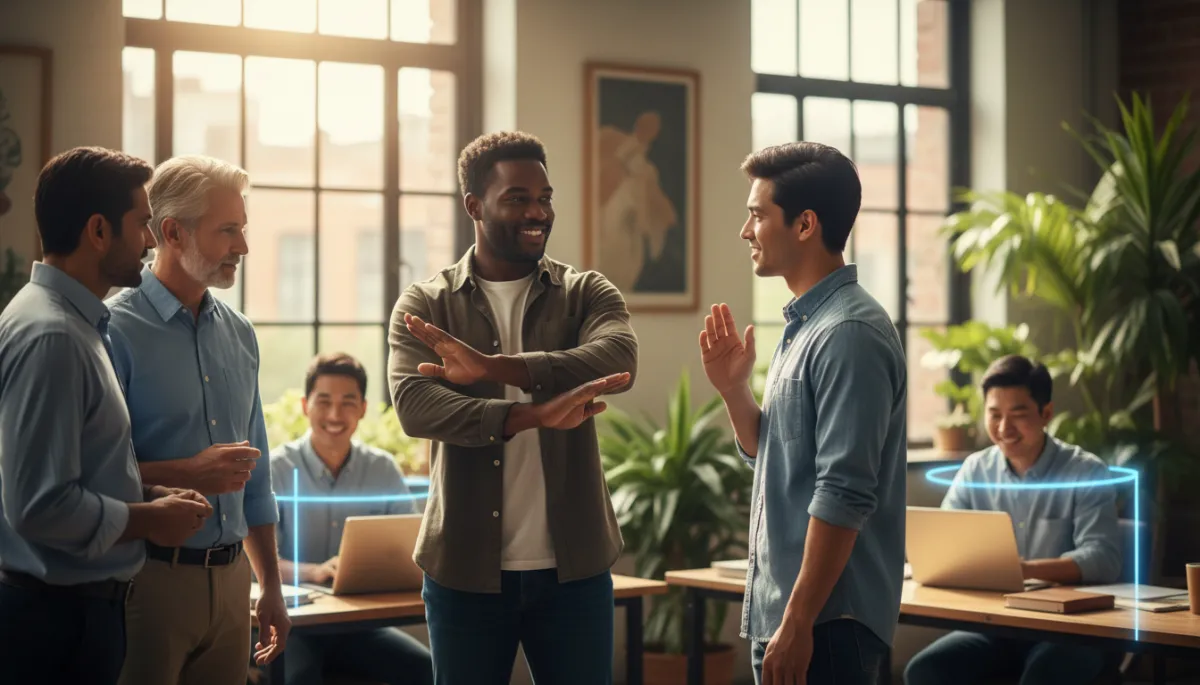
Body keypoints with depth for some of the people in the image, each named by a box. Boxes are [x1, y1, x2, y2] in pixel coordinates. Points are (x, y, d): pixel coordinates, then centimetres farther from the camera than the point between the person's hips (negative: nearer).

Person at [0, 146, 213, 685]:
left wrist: (150, 496, 6)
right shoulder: (49, 335, -20)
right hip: (59, 614, -10)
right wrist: (146, 519, -12)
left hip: (86, 605, 10)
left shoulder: (76, 322, 11)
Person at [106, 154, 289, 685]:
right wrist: (189, 474, -20)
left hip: (230, 577, 6)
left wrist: (271, 588, 19)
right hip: (151, 577, -6)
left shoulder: (239, 334, 12)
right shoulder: (115, 329, -10)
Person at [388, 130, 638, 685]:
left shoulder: (586, 294, 4)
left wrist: (492, 367, -28)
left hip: (573, 566, 1)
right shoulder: (425, 305, 1)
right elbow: (412, 404, -16)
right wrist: (529, 415, -31)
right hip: (465, 569, -1)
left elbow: (619, 359, -17)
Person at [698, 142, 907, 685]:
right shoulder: (805, 324, 12)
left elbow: (843, 496, -22)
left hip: (825, 622, -9)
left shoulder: (849, 334, -17)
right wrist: (733, 390, 5)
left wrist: (798, 623, -22)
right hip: (780, 610, 9)